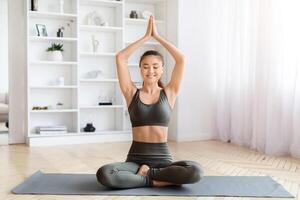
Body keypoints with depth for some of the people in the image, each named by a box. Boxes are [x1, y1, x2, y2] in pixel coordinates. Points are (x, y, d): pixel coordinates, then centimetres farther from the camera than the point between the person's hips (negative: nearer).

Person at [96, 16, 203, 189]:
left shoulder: (169, 93, 5)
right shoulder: (132, 93, 5)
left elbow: (181, 59, -3)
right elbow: (120, 58, -2)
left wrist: (157, 36, 4)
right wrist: (146, 36, 3)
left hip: (162, 158, 1)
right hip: (136, 158, 0)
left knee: (195, 171, -31)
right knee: (104, 174, -31)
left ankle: (147, 173, -7)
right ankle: (153, 180, -10)